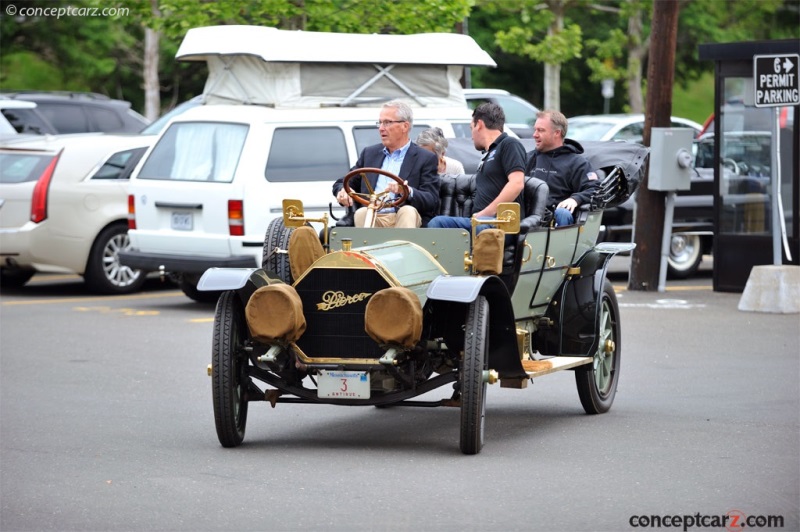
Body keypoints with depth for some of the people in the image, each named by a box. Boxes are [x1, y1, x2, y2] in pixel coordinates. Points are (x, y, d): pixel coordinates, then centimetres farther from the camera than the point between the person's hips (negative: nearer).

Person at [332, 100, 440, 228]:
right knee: (361, 213, -29)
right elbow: (342, 183, 24)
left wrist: (408, 191, -26)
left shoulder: (425, 159, 8)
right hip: (372, 219, 3)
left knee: (408, 211, -34)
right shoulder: (369, 153, 23)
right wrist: (343, 191, -3)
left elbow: (432, 201, -3)